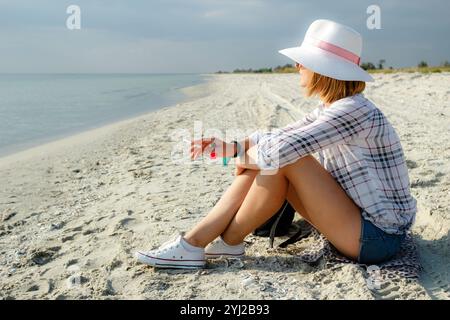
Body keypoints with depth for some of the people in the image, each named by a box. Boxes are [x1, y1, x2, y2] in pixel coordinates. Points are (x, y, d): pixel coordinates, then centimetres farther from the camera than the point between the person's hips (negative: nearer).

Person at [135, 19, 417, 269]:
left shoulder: (354, 111, -23)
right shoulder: (331, 109, 7)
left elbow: (281, 148, -31)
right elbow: (278, 137, 12)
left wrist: (243, 158, -11)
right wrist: (229, 147, 1)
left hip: (377, 237, -9)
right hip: (362, 221, 9)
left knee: (280, 159, -21)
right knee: (265, 160, -4)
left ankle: (229, 242, -5)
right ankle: (196, 241, -6)